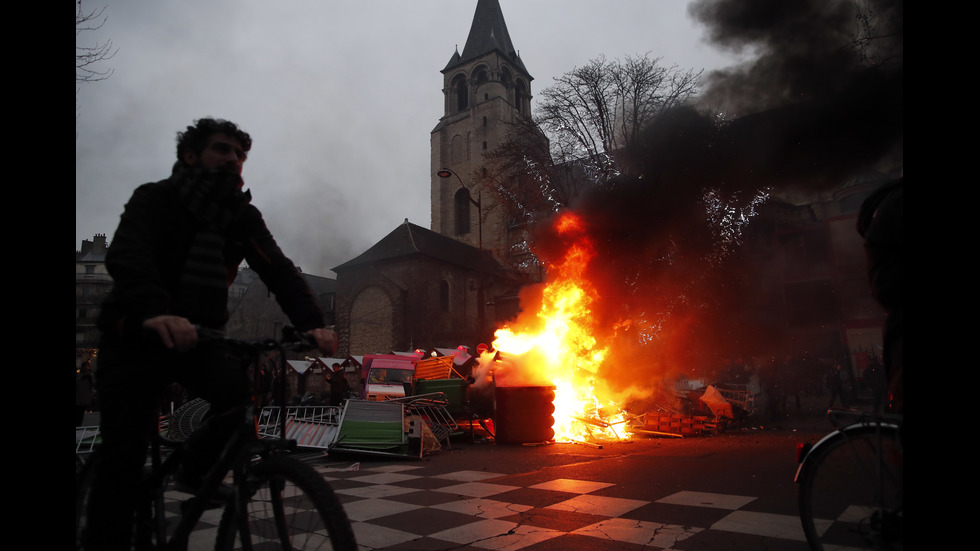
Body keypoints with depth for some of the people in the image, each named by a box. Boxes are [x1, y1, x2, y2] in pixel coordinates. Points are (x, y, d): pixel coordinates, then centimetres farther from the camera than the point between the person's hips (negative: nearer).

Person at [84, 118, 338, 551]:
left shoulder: (243, 215, 3)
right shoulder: (155, 198, -8)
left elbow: (278, 270, -11)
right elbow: (128, 256, -27)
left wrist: (312, 322, -30)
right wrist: (155, 312, -48)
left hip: (199, 337, 3)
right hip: (136, 337, -3)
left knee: (246, 390, -23)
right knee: (125, 451, -9)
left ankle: (196, 469, 3)